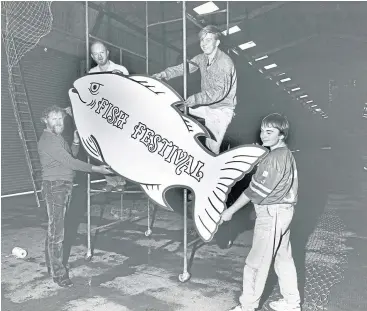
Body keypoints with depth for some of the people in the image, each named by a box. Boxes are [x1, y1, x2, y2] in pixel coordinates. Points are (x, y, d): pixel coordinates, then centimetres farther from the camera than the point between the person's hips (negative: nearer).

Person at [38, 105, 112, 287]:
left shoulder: (59, 138, 17)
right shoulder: (47, 139, -13)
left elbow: (70, 156, 17)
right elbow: (69, 162, -19)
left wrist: (76, 142, 3)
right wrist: (95, 169, -21)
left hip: (66, 185, 9)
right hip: (54, 185, -9)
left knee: (56, 227, 15)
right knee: (56, 230, -6)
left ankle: (53, 264, 26)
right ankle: (58, 273, 0)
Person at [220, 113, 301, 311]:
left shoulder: (274, 158, -20)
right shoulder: (287, 154, 10)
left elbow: (256, 189, -20)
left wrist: (231, 210, -14)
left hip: (271, 213, -10)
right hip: (283, 211, 10)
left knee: (256, 262, 1)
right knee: (283, 258, 18)